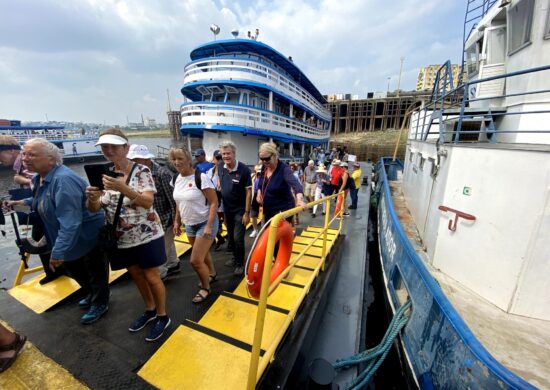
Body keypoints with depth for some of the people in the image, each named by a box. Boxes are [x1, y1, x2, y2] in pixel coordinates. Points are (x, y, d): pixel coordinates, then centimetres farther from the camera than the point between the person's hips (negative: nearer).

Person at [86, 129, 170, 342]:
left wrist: (123, 188, -38)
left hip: (146, 236, -6)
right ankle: (150, 310, 42)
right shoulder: (103, 174, 4)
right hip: (121, 239, 6)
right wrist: (91, 198, -22)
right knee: (136, 275, 20)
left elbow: (148, 202, -23)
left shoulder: (141, 171, -12)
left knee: (152, 277, 4)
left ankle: (163, 316, 26)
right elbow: (94, 209, 1)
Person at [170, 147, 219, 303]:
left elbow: (214, 202, -19)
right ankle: (212, 274, 46)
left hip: (205, 223, -6)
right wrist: (177, 222, 14)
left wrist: (209, 226, -23)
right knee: (203, 254, 21)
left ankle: (205, 288, 22)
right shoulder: (178, 179, 3)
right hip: (189, 225, 7)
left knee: (195, 261, -3)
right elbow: (179, 202, 14)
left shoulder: (201, 177, -19)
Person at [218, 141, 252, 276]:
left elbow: (248, 192, -15)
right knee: (230, 238, 17)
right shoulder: (221, 169, -1)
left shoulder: (244, 170, -17)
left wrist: (247, 212, -17)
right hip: (227, 210, 6)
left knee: (238, 238, -1)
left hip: (240, 210, -6)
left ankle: (240, 263, 20)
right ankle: (235, 258, 38)